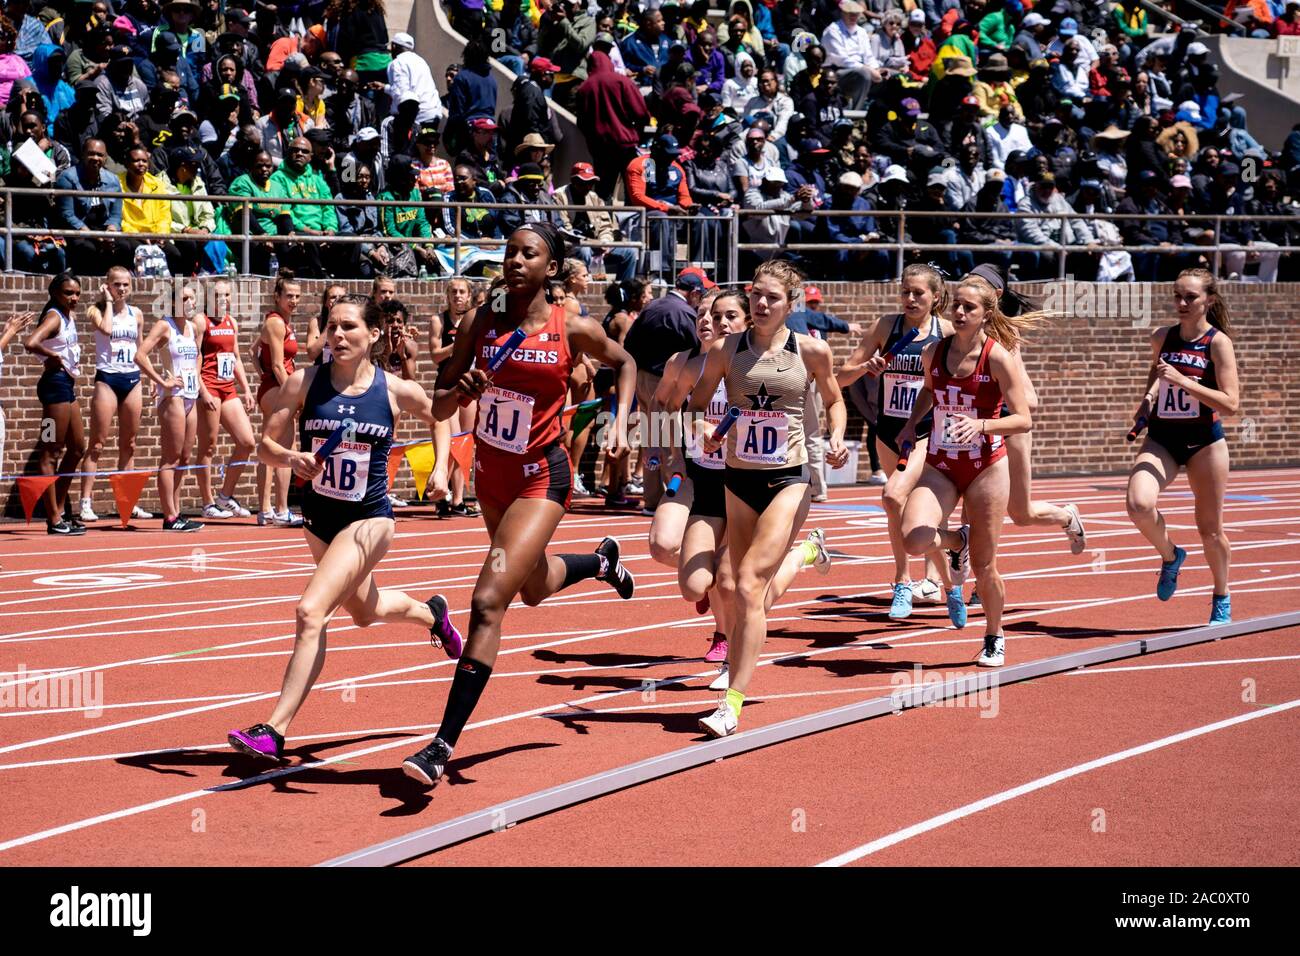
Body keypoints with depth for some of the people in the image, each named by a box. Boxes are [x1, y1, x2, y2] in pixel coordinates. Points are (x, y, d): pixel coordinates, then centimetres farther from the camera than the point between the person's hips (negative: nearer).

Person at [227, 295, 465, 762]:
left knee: (310, 612, -23)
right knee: (365, 612, 27)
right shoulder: (304, 383, -10)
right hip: (318, 516, 5)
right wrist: (292, 458, -27)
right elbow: (266, 443, -6)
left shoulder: (395, 391, -12)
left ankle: (274, 732, -20)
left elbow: (442, 416, 8)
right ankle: (432, 613, 62)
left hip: (368, 519, -5)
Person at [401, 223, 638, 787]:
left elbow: (623, 363, 10)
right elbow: (438, 409, -3)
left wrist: (620, 423, -3)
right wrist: (461, 391, -24)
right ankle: (602, 561, 62)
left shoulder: (573, 331, -11)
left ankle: (443, 745, -17)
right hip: (491, 474, 6)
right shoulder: (482, 325, -4)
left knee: (488, 600, -19)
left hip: (541, 479, -5)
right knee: (533, 588, 28)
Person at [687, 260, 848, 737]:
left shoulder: (811, 350, -3)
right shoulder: (726, 349, -1)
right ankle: (803, 552, 44)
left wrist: (837, 439, -6)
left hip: (789, 478, -3)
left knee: (750, 586, -16)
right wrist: (704, 427, -14)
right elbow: (697, 403, 8)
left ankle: (732, 703, -11)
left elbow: (834, 401, 13)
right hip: (738, 480, 3)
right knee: (752, 596, 9)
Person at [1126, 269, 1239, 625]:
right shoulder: (1162, 337, 4)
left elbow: (1231, 403, -17)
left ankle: (1221, 598, 32)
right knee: (1140, 506, -23)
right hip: (1161, 439, 3)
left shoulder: (1218, 342, -9)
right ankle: (1170, 556, 8)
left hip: (1204, 441, -3)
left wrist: (1183, 381, -23)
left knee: (1210, 528, 7)